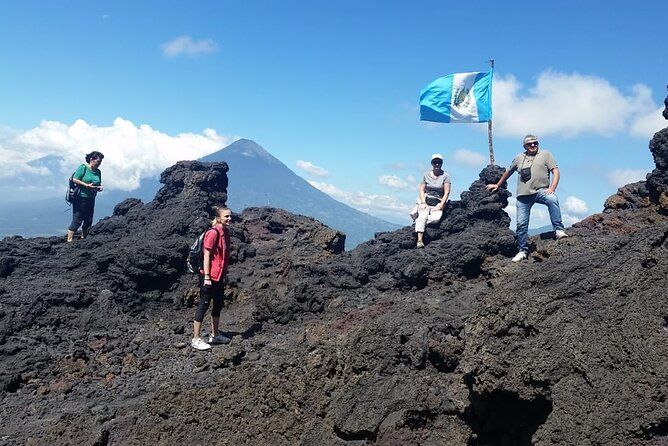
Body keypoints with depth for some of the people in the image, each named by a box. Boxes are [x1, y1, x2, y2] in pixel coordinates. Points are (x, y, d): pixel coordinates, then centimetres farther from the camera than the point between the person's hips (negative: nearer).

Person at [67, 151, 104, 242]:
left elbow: (98, 183, 23)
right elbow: (75, 179, -12)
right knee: (77, 220, -8)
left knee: (88, 221, 10)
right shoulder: (83, 167, -6)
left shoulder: (98, 172, 14)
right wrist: (87, 185, -20)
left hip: (91, 199, 7)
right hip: (80, 198, -7)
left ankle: (83, 239, 23)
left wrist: (99, 187, 1)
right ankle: (69, 240, -5)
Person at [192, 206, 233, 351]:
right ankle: (196, 339, 8)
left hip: (219, 277, 9)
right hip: (210, 277, -9)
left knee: (218, 305, 17)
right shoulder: (213, 233, -17)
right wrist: (207, 277, -20)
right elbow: (207, 255, -18)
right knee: (203, 305, -1)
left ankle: (215, 335, 30)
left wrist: (224, 274, 19)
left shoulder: (225, 232, 8)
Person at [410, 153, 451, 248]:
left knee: (436, 218, -30)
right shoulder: (426, 174, 9)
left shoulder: (445, 176, 3)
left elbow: (446, 192, -2)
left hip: (438, 202, 0)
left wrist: (441, 205, -12)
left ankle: (419, 223, -5)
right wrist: (423, 203, -9)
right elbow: (422, 190, 6)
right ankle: (420, 240, -35)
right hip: (425, 200, 1)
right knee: (423, 216, -29)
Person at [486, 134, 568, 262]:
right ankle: (523, 251, 10)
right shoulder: (519, 158, 19)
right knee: (521, 224, -1)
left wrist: (552, 188, -13)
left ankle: (559, 230, -34)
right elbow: (508, 172, 33)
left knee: (553, 199, -36)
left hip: (540, 191, -3)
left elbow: (555, 171, 2)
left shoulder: (545, 154, 10)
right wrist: (497, 185, 39)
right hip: (523, 195, 3)